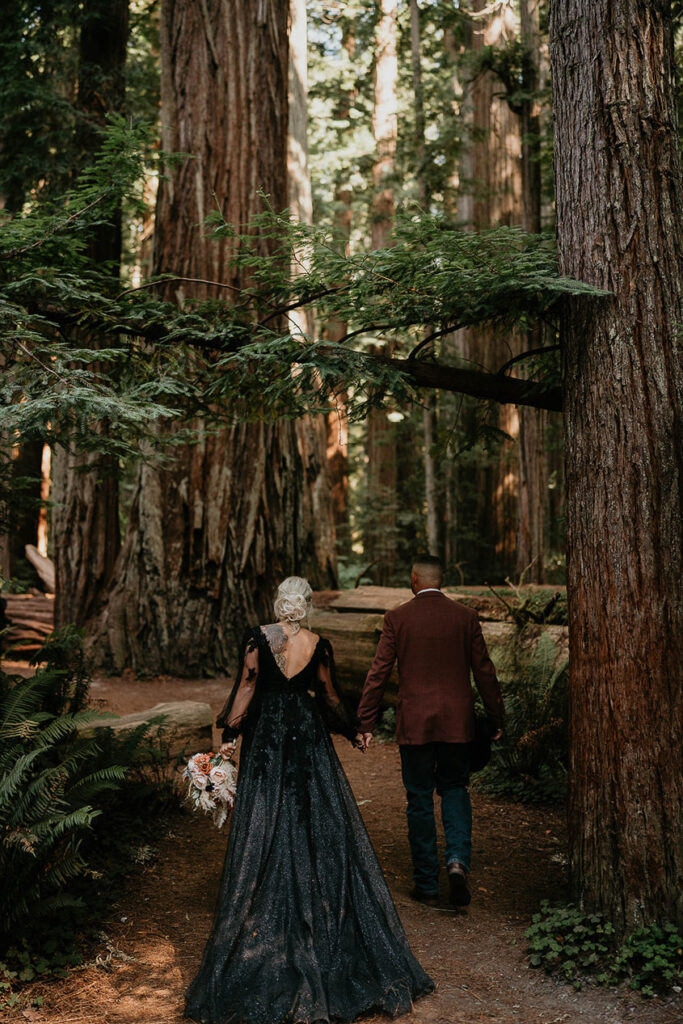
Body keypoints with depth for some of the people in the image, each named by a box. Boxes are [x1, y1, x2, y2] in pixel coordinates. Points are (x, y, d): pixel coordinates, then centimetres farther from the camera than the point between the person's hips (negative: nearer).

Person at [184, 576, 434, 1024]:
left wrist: (229, 735, -2)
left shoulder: (258, 638, -6)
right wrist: (354, 731, 20)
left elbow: (245, 688, -8)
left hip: (265, 741, -1)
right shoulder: (319, 646, -3)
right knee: (321, 833, 7)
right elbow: (331, 697, 5)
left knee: (264, 835, 5)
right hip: (309, 740, 1)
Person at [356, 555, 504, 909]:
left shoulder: (397, 618, -4)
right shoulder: (465, 617, 0)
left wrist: (366, 723, 1)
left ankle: (427, 884, 15)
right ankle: (458, 859, -5)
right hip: (456, 721, 2)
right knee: (455, 788, 17)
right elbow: (484, 671, 4)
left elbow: (378, 673, -4)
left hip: (414, 723, -1)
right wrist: (496, 719, 13)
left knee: (420, 800, 8)